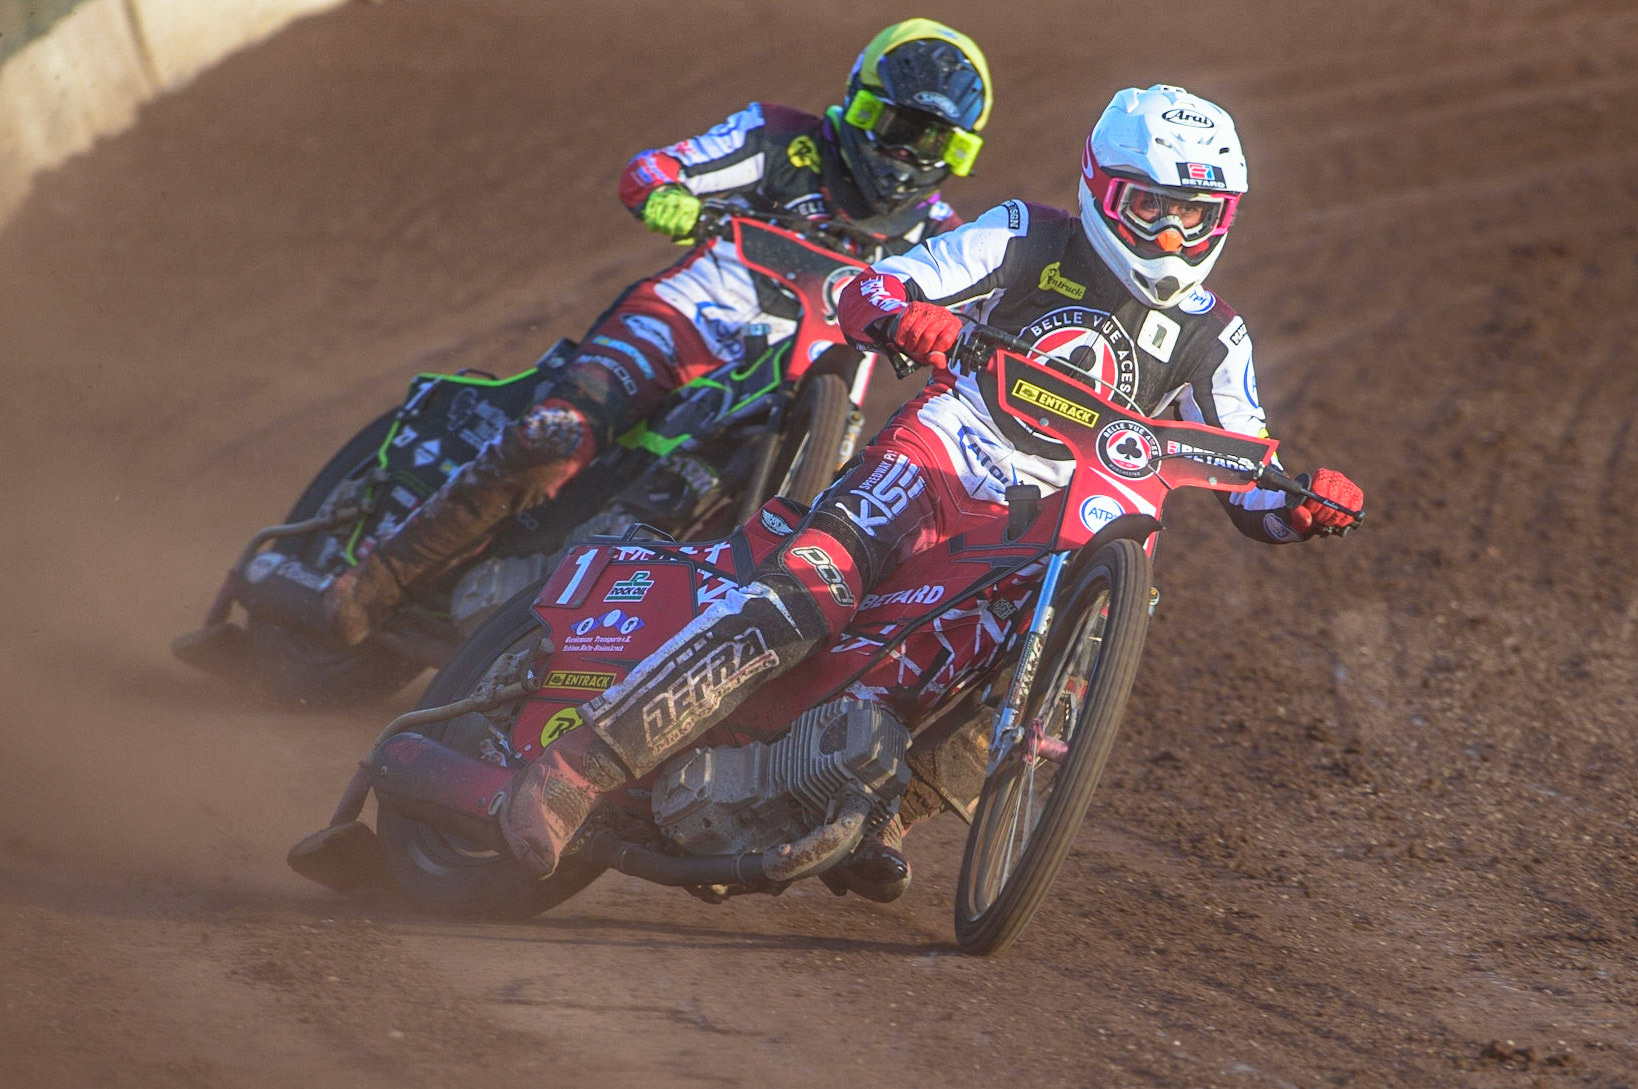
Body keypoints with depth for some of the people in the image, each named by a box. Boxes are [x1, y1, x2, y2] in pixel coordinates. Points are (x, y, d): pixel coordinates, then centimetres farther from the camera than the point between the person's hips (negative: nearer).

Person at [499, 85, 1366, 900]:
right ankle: (580, 766, -33)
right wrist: (904, 314, -24)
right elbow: (863, 293, 0)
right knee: (802, 596, -27)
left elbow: (1251, 489, 14)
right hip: (939, 459, -4)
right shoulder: (1027, 240, 6)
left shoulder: (1212, 338, 14)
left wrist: (1307, 500, -10)